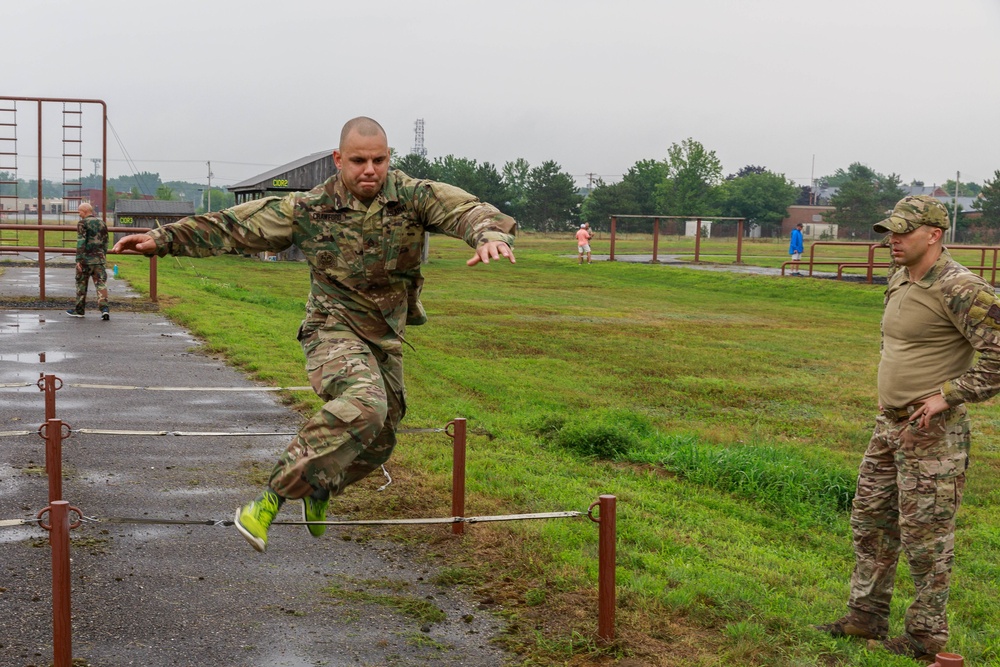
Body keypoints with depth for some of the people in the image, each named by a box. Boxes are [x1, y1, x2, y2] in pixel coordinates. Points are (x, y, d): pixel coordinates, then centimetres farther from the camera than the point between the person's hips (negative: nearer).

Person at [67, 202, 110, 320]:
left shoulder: (82, 223, -7)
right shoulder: (102, 223, 11)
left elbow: (80, 242, -14)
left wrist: (79, 260, -13)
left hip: (86, 259, -4)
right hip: (100, 258, 4)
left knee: (81, 284, 9)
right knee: (101, 283, -1)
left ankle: (79, 310, 18)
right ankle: (104, 308, -17)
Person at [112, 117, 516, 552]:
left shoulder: (414, 197, -7)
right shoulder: (308, 210, -7)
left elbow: (467, 209, -23)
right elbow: (233, 227, -3)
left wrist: (490, 232, -47)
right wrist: (163, 239, -6)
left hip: (386, 340, 5)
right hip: (334, 331, -4)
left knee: (377, 442, 16)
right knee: (363, 404, -34)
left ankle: (319, 491, 48)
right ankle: (271, 499, -30)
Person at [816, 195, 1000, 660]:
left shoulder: (960, 289, -19)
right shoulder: (899, 283, 10)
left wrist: (949, 394, -21)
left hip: (931, 434, -9)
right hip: (889, 426, 9)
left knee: (925, 536, 1)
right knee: (871, 521, 15)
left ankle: (925, 637, 14)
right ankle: (866, 617, 28)